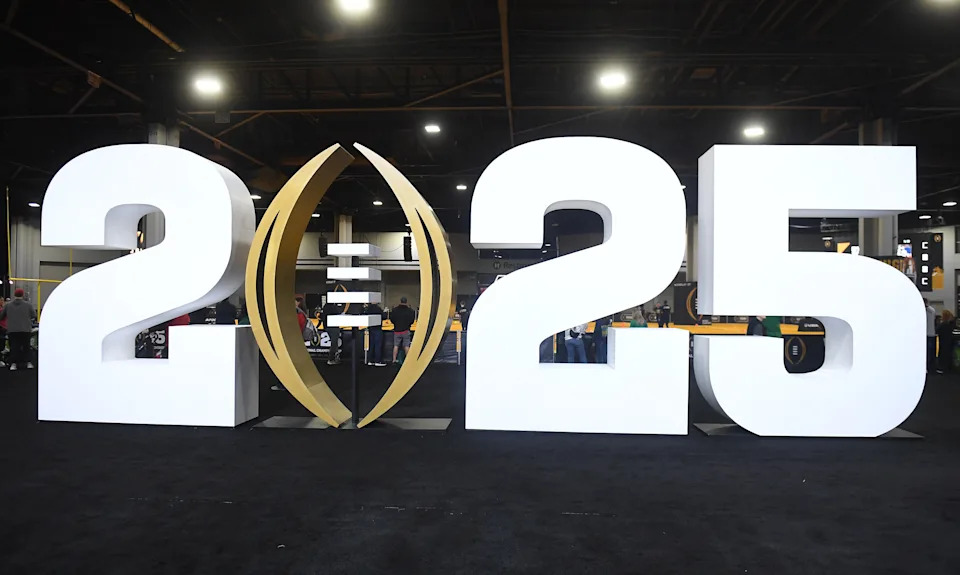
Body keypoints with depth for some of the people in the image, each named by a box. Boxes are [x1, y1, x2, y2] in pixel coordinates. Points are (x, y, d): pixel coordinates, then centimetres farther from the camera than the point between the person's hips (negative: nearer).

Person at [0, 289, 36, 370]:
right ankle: (28, 363, 10)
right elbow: (34, 316, 4)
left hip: (12, 330, 1)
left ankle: (13, 364, -6)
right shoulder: (28, 305, 1)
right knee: (26, 347, 11)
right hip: (25, 330, -1)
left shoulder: (7, 306, 7)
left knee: (14, 347, 4)